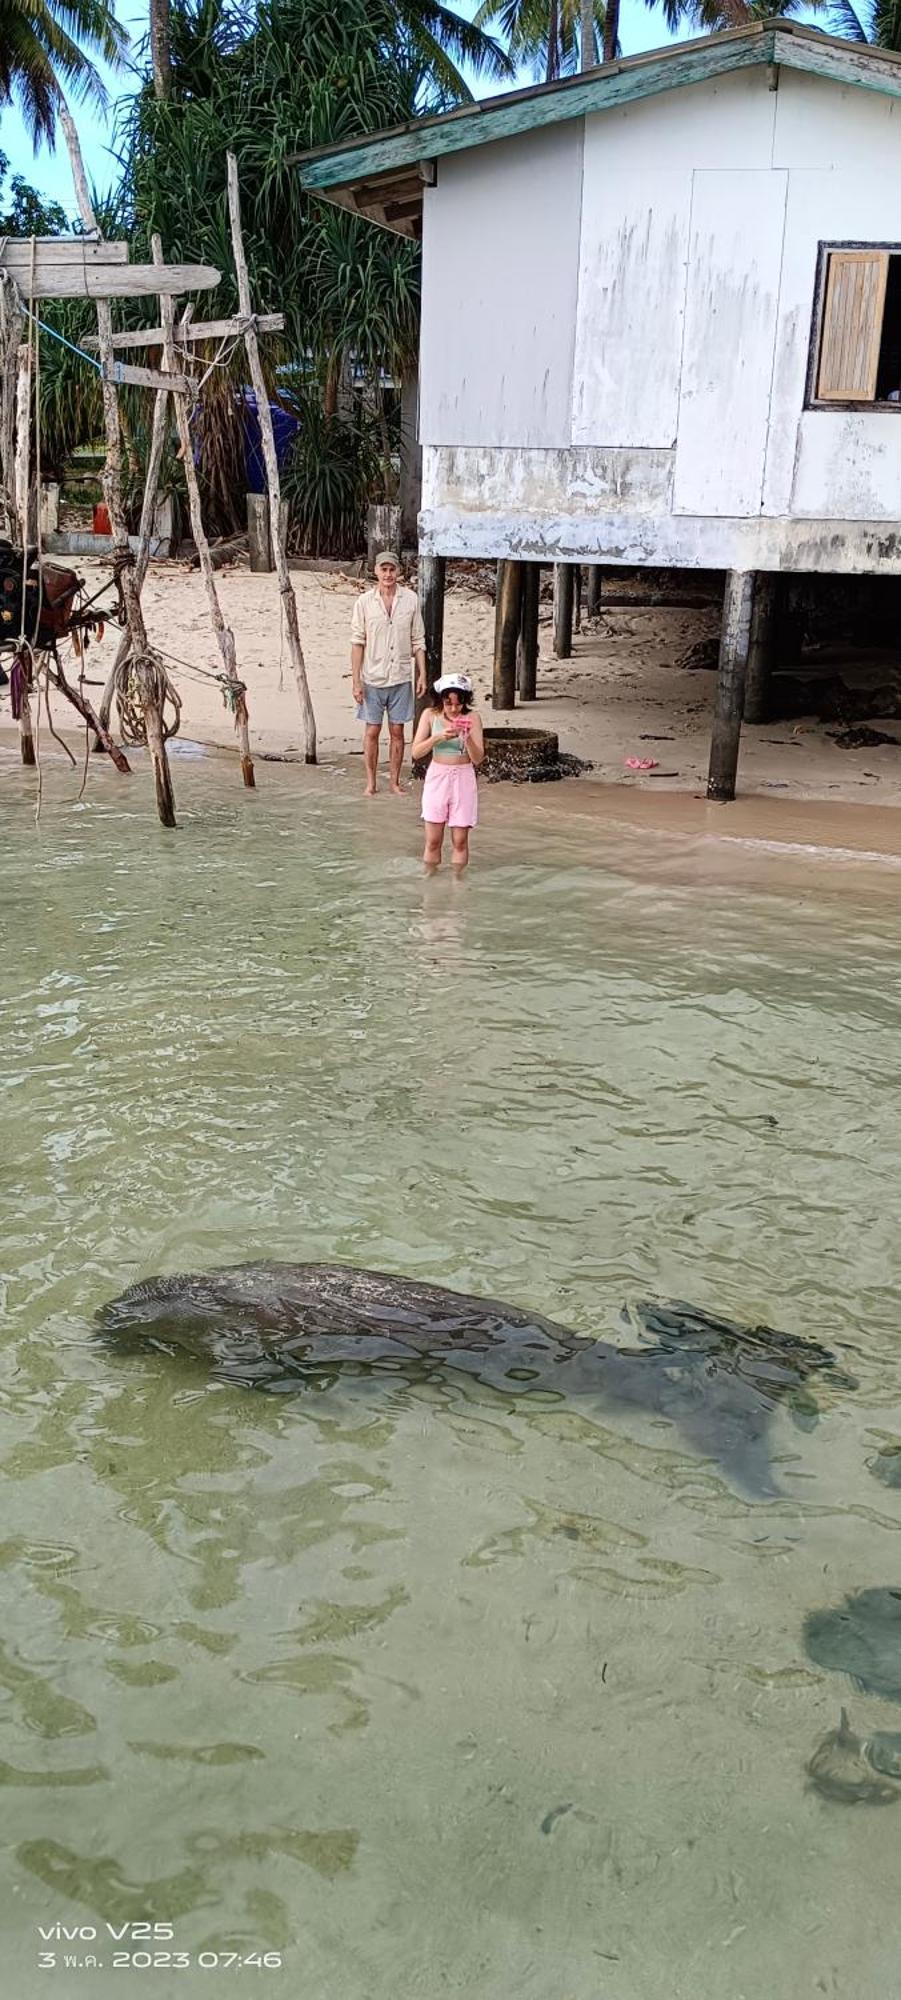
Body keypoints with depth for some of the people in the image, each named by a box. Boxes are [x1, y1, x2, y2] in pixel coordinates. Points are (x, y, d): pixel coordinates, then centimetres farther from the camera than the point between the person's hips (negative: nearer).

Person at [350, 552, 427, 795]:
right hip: (373, 679, -1)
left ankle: (395, 781, 17)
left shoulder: (410, 599, 1)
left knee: (397, 731, 7)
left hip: (401, 678, 1)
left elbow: (418, 641, 6)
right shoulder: (364, 601, -3)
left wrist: (422, 674, 0)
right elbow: (357, 642, -3)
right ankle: (371, 782, 14)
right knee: (372, 731, 4)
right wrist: (356, 680, -7)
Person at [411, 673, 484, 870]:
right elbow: (416, 752, -8)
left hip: (463, 779, -1)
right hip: (437, 778, 1)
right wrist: (438, 737, -23)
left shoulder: (472, 718, -6)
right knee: (433, 840, 1)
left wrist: (468, 739, -26)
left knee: (460, 840, 0)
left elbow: (478, 759, -9)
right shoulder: (430, 715, -3)